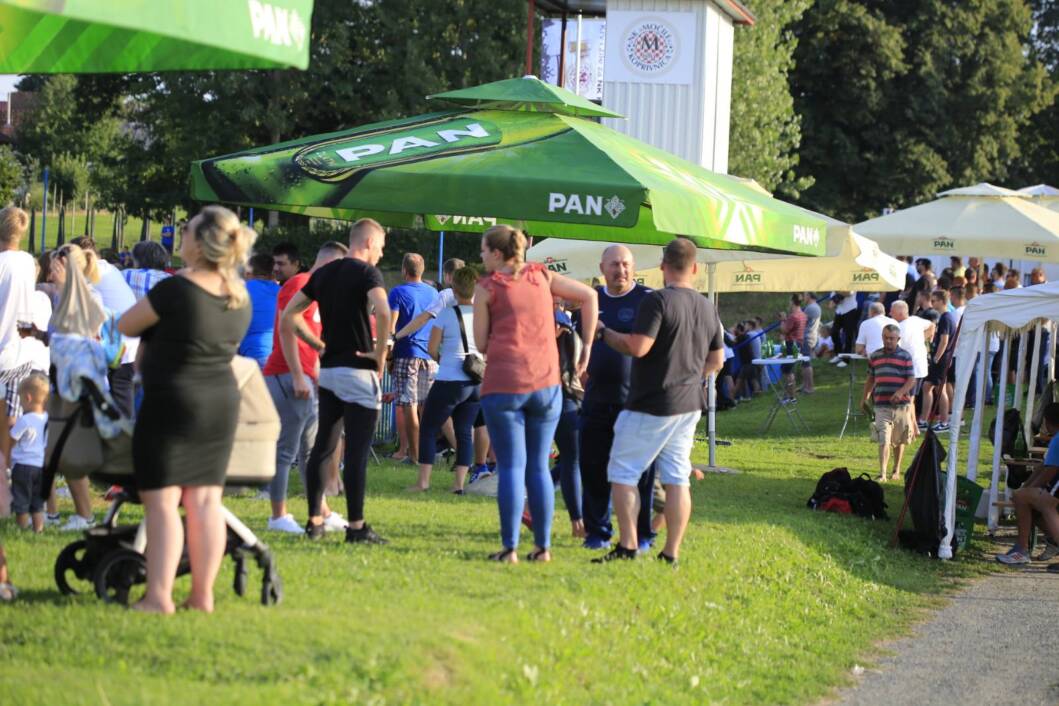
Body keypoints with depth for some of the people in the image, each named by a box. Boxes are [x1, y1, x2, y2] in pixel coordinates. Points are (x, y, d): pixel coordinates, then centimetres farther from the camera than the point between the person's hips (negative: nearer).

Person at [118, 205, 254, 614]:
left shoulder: (175, 290, -18)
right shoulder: (240, 297, 3)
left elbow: (125, 326, -6)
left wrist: (155, 328, 15)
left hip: (171, 401, -6)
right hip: (222, 401, 6)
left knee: (162, 501, -4)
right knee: (205, 500, 8)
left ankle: (159, 596, -9)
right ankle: (203, 595, 9)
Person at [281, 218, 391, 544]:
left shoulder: (323, 273, 13)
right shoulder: (367, 272, -8)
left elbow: (288, 316, 14)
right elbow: (383, 311, -27)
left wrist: (319, 345, 15)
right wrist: (380, 352, -15)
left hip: (328, 370, 7)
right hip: (358, 370, -7)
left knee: (323, 447, 12)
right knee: (357, 452, -5)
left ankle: (315, 521, 15)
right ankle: (356, 526, -4)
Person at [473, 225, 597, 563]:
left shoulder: (487, 287, 0)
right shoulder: (542, 275, 11)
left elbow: (481, 343, 2)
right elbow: (589, 296, 9)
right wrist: (586, 347, 11)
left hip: (503, 383, -3)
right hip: (546, 383, 3)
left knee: (511, 467, -1)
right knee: (539, 466, 10)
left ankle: (510, 548, -4)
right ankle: (542, 546, 10)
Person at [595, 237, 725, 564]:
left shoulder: (658, 300, -15)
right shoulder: (708, 308, 9)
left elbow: (637, 347, -22)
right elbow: (716, 360, 15)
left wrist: (605, 334, -6)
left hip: (651, 405, -7)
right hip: (689, 405, 7)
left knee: (622, 474, 1)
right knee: (676, 479, 8)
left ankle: (627, 545, -4)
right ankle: (672, 552, 7)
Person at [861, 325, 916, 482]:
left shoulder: (905, 356, 1)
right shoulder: (875, 356, 9)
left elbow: (911, 380, -4)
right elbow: (870, 378, 20)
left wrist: (901, 392, -20)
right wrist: (865, 397, 16)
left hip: (901, 405, 0)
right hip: (881, 406, 0)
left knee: (899, 440, 13)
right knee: (884, 441, -12)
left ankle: (896, 470, 30)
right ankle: (882, 474, -17)